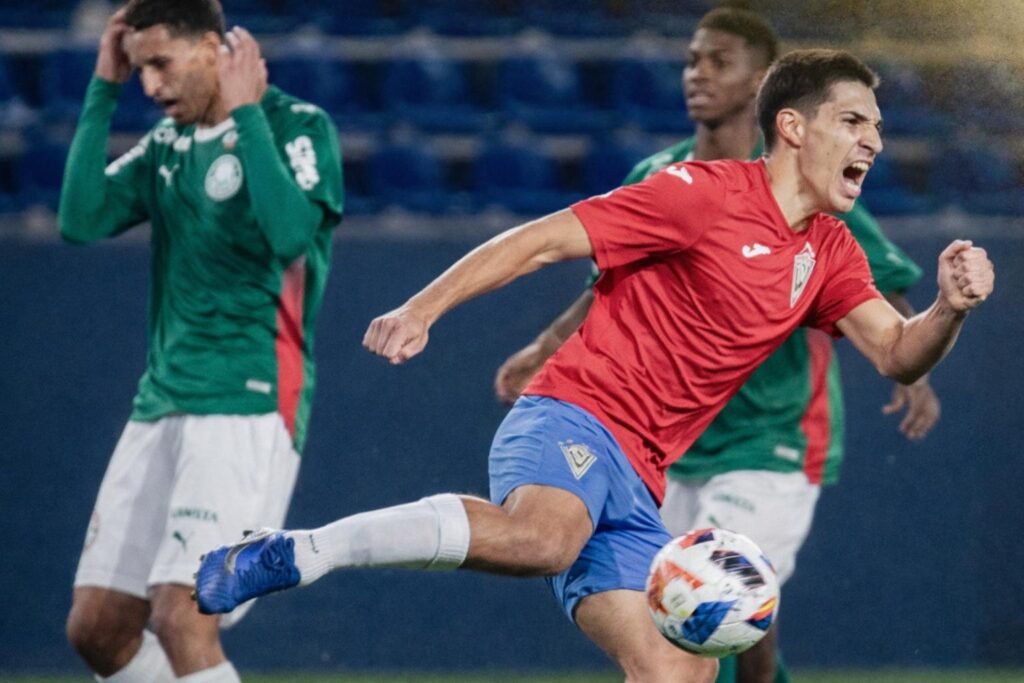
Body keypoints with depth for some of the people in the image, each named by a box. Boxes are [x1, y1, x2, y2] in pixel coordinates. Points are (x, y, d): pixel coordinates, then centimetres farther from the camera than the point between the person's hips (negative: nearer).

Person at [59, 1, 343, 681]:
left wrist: (245, 113, -16)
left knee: (180, 617, -21)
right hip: (161, 407, 8)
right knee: (96, 625, 4)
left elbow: (290, 234, -22)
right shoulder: (168, 142, 15)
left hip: (249, 405, -8)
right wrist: (104, 90, 3)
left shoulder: (298, 125, -5)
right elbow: (82, 219, 3)